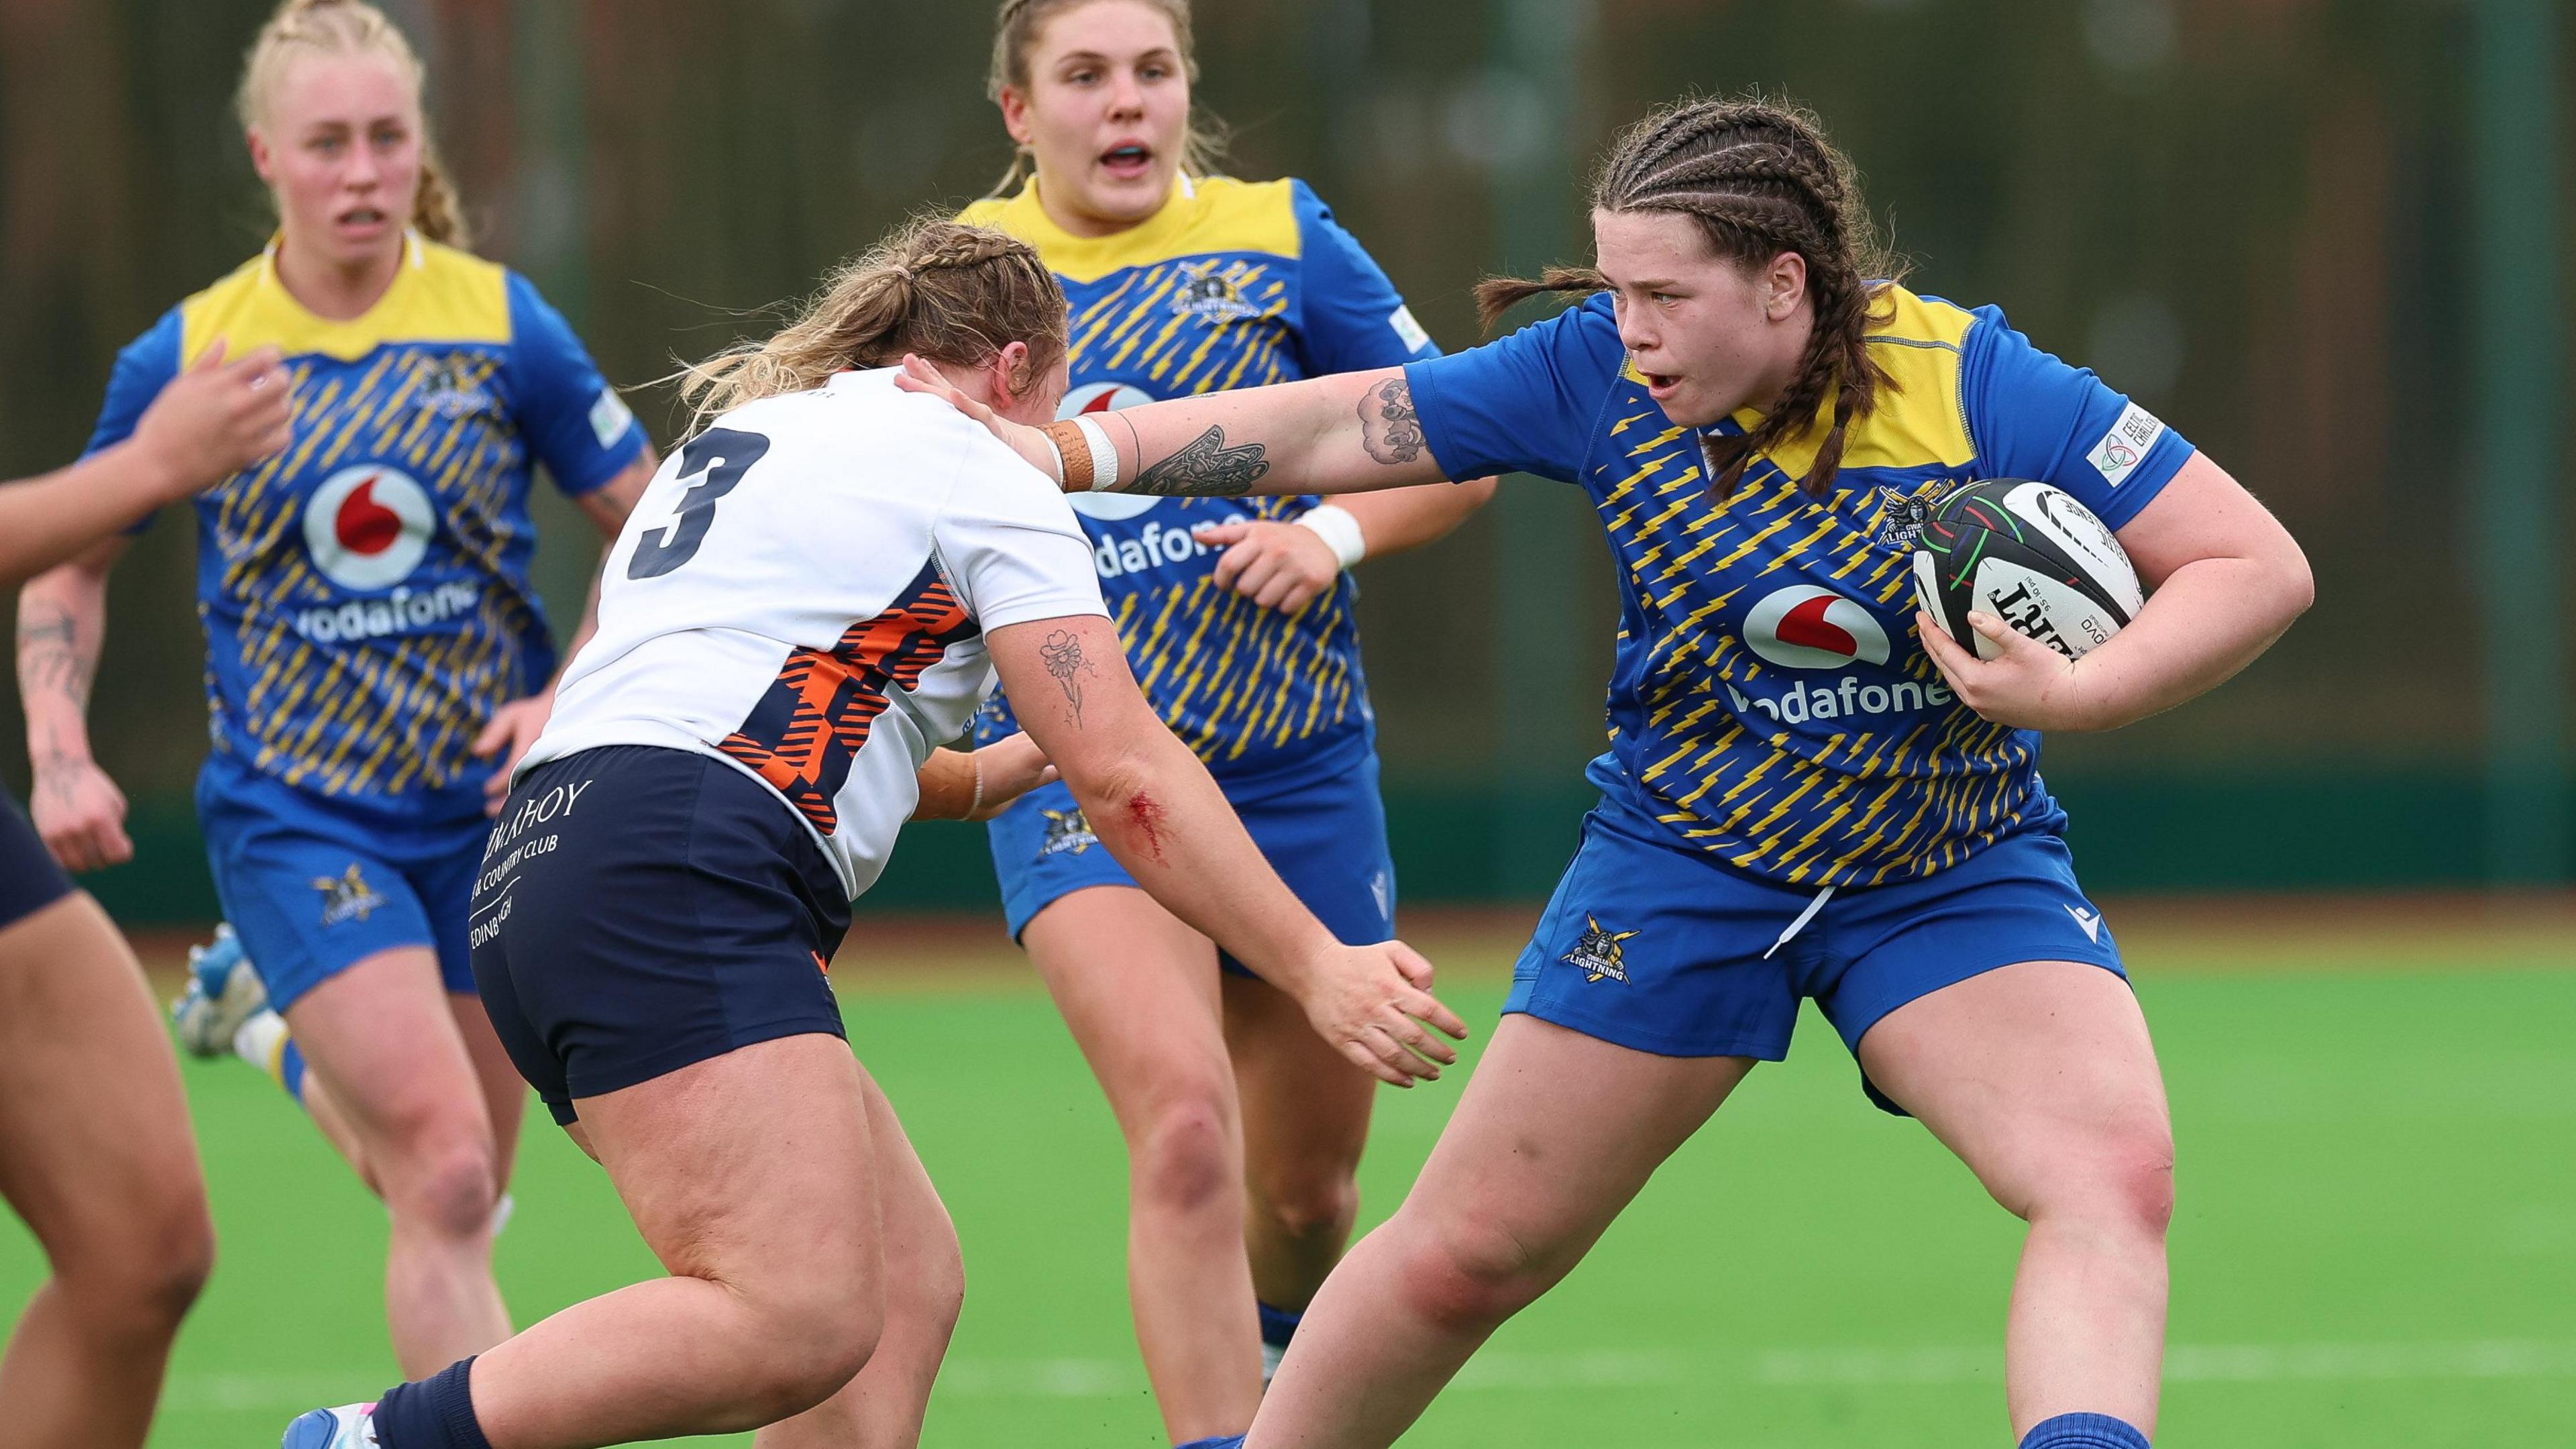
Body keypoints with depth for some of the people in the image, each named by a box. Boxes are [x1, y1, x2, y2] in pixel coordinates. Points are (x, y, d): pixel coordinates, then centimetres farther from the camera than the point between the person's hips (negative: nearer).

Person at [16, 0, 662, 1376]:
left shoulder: (502, 325, -5)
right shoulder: (187, 355, -5)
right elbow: (68, 559, 10)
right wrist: (59, 757, -2)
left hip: (490, 801, 2)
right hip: (293, 812, -2)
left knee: (457, 1192, 14)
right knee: (448, 1184, -19)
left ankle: (307, 1061, 46)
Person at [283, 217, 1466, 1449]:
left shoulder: (733, 437, 31)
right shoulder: (985, 478, 6)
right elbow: (1129, 781, 0)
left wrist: (992, 778, 55)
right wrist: (1316, 971, 2)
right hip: (675, 884, -10)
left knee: (908, 1284, 7)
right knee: (801, 1324, -22)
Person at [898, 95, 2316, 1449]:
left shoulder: (1981, 389, -21)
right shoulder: (1600, 377, -14)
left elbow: (2261, 566, -19)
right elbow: (1329, 430, -7)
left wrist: (2070, 692, -34)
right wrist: (1074, 450, -15)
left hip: (1956, 875, -1)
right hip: (1682, 868, 1)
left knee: (2116, 1177, -26)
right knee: (1467, 1252, 4)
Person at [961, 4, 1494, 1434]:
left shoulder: (1279, 239, 1)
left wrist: (1334, 534, -13)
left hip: (1295, 762, 2)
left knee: (1307, 1182, 14)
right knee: (1183, 1126, -26)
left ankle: (1274, 1359, 46)